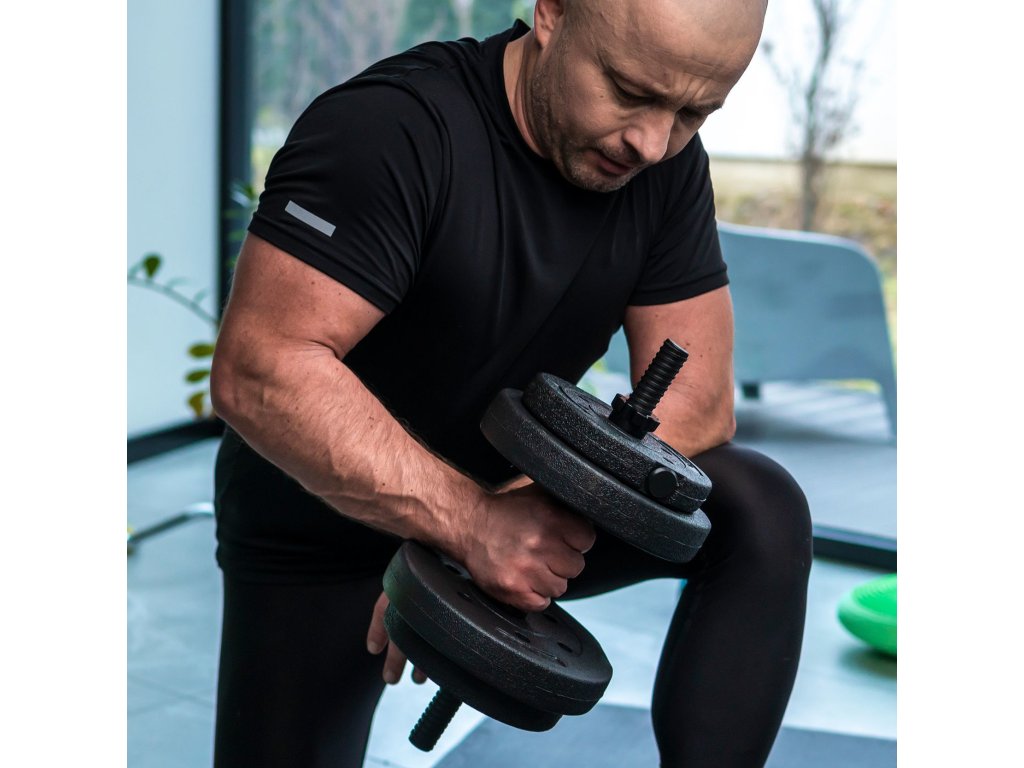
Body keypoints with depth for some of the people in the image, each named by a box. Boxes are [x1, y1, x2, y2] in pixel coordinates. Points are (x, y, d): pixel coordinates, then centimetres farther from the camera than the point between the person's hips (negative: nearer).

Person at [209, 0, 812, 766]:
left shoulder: (668, 166, -9)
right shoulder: (392, 128, -27)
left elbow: (696, 398, -13)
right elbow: (261, 371, -33)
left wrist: (515, 513, -28)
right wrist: (473, 523, -39)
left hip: (520, 507, 4)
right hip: (324, 533, -3)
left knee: (762, 511, -17)